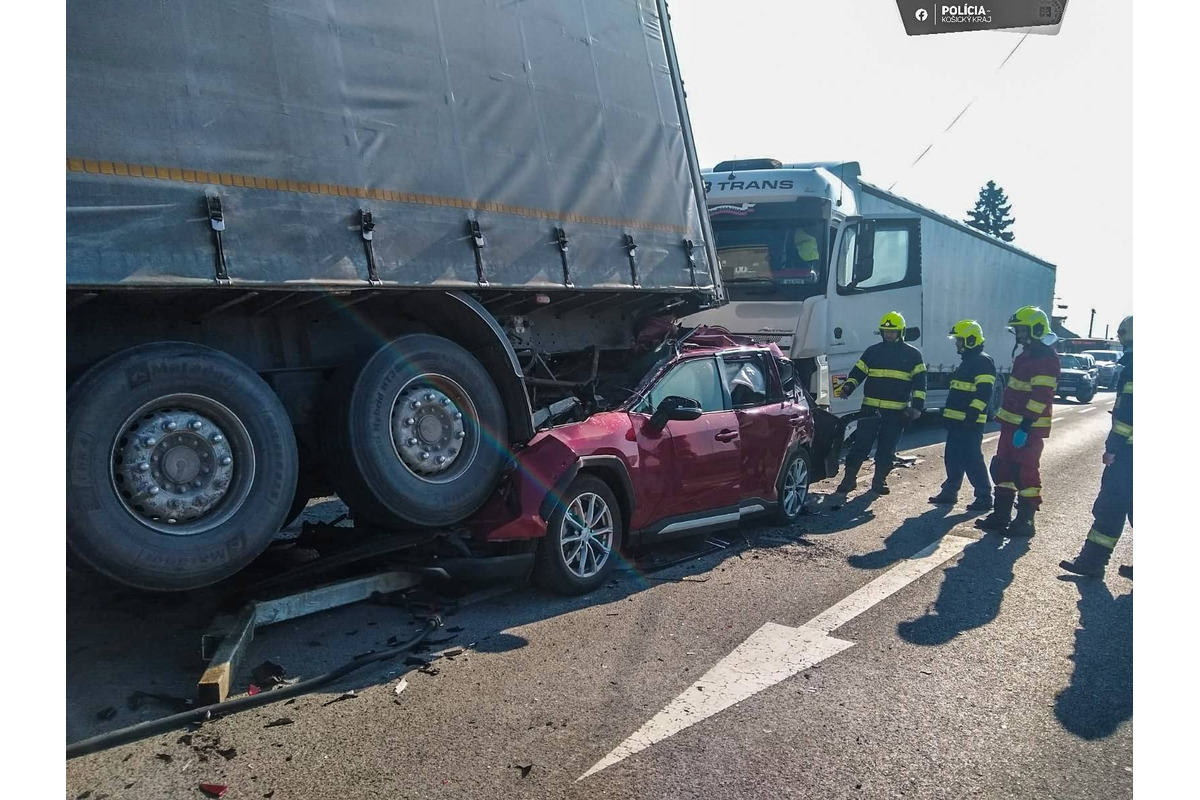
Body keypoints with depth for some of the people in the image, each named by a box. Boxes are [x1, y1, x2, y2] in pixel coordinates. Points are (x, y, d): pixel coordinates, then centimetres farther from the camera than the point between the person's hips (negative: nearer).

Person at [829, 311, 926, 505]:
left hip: (897, 411, 0)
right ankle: (849, 479, 2)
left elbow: (920, 382, 3)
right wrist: (847, 387, -14)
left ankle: (879, 480, 22)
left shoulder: (913, 355, 4)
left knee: (887, 449, 8)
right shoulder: (872, 351, 7)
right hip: (871, 408, 0)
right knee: (861, 444, -4)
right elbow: (857, 372, 6)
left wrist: (917, 406, -7)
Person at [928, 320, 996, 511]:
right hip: (956, 420, 10)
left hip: (969, 422, -10)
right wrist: (948, 413, 25)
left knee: (972, 460, -8)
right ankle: (950, 491, 22)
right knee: (953, 458, 14)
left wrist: (971, 415, -27)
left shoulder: (983, 361, -12)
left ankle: (984, 497, -1)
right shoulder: (967, 360, 20)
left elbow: (984, 392, -21)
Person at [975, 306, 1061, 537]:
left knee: (1025, 473, -3)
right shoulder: (1027, 355, 17)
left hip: (1029, 428, -10)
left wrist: (1025, 427, -26)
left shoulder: (1046, 358, -16)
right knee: (1002, 468, 12)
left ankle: (1025, 521, 6)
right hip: (1012, 424, 10)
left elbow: (1041, 396, -23)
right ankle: (1001, 515, 20)